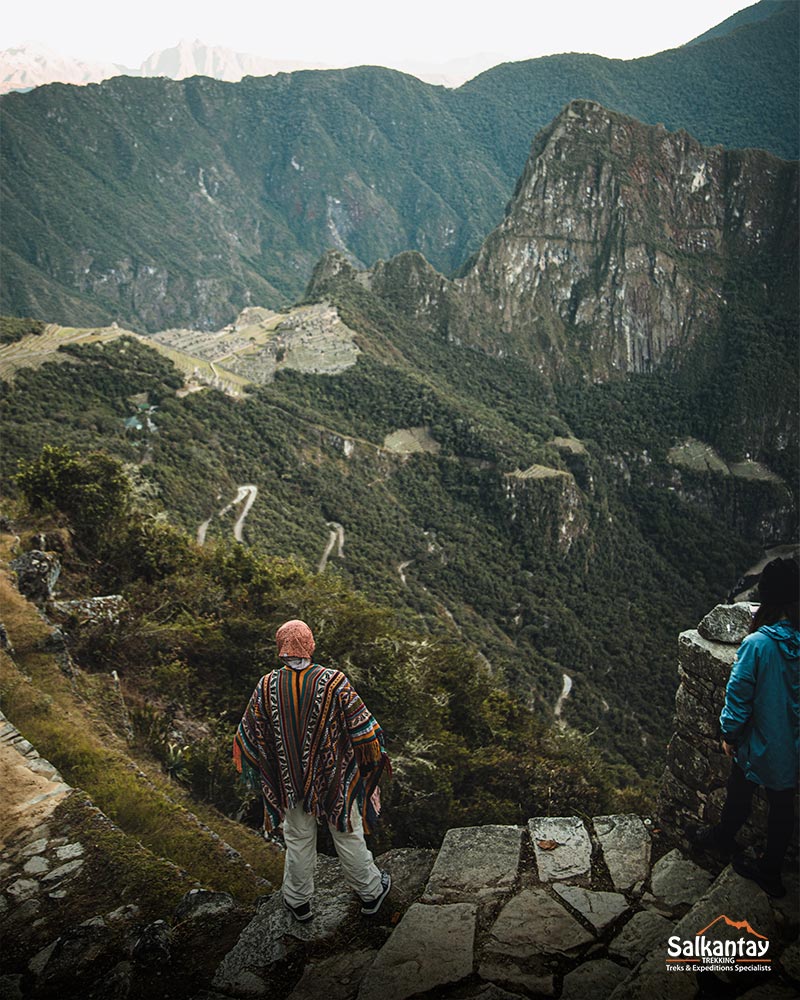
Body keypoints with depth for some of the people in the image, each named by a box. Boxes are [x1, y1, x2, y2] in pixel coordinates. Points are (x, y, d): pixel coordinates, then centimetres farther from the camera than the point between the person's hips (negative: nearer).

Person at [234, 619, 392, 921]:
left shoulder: (267, 687, -17)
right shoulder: (333, 682, -23)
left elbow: (248, 736, -5)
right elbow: (363, 728, -16)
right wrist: (375, 758, 2)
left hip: (290, 781, 2)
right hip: (336, 779, -1)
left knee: (298, 841, 21)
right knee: (348, 835, 18)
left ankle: (298, 901, 40)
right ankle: (370, 891, 37)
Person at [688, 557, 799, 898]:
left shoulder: (757, 645, -26)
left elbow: (738, 698, -17)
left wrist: (729, 734, -2)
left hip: (759, 743, -3)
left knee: (739, 795, 21)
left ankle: (722, 839, 46)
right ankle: (771, 871, 35)